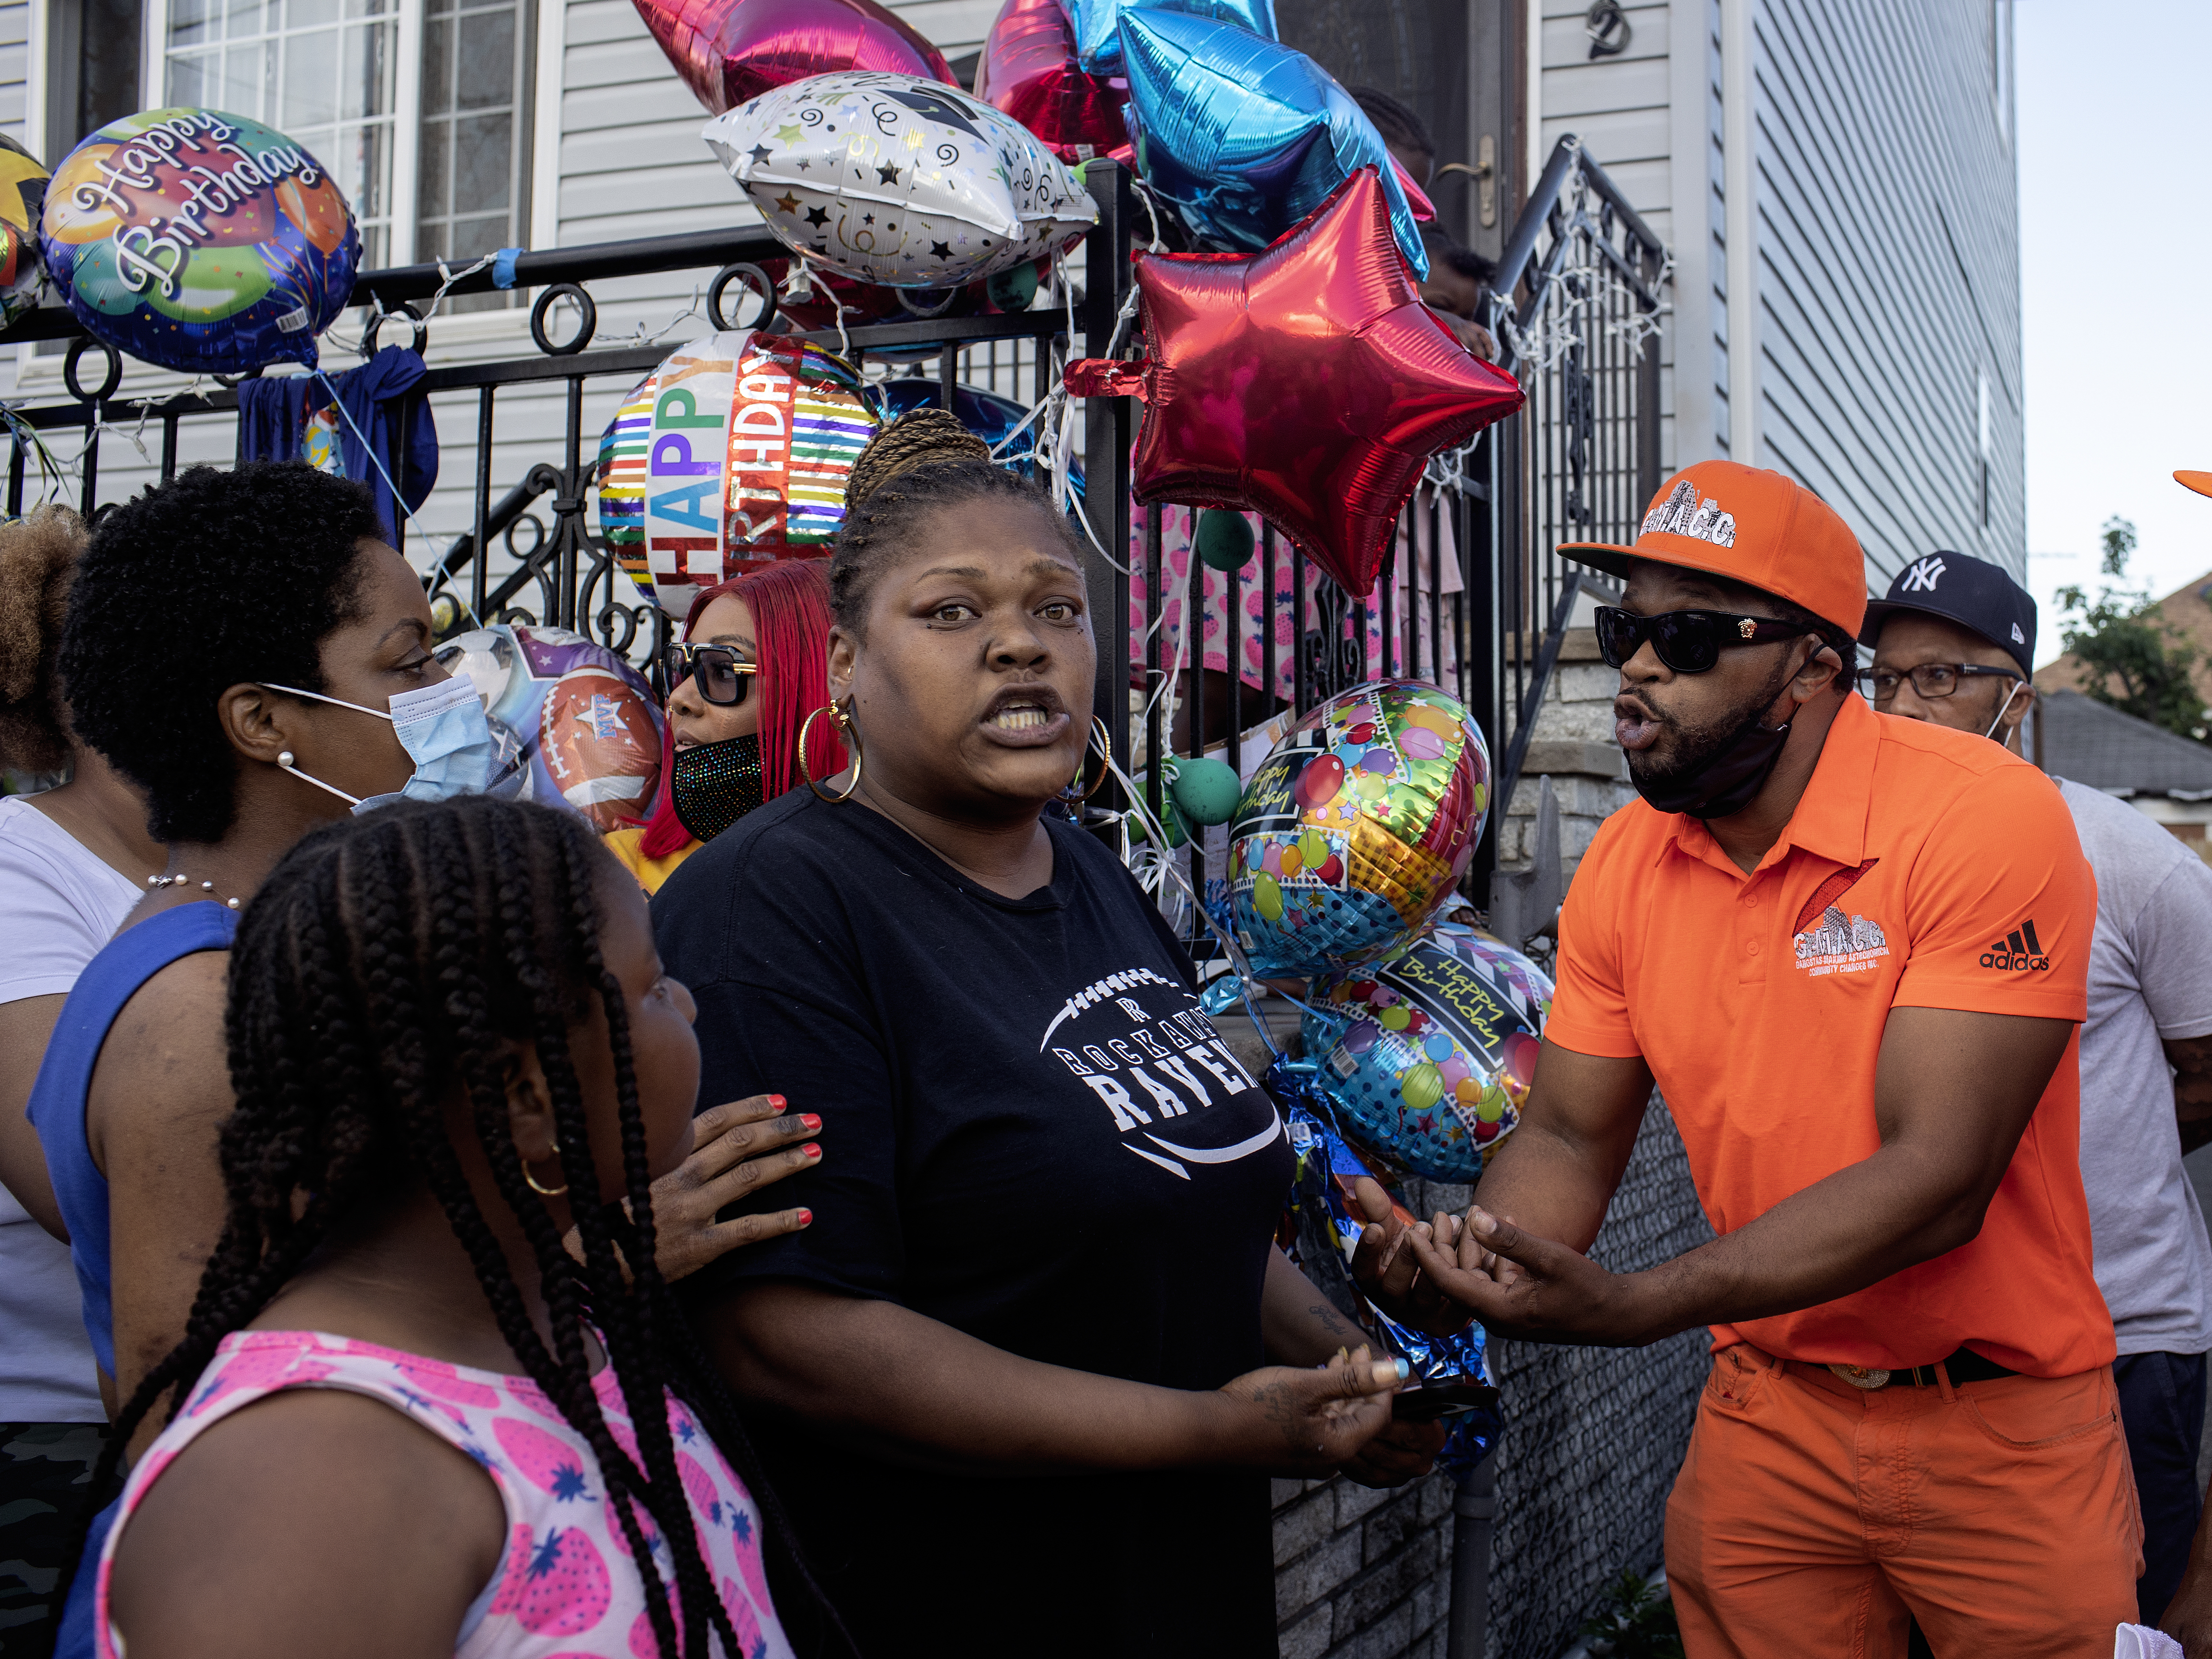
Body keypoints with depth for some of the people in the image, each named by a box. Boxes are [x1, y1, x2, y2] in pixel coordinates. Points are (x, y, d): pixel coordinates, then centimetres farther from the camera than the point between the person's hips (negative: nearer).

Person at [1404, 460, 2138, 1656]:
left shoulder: (1988, 819, -21)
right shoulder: (1621, 867, -4)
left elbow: (1936, 1179, -26)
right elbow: (1568, 1139, 3)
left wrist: (1628, 1309, -34)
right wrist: (1464, 1287, -19)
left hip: (2002, 1426, -4)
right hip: (1765, 1413, 4)